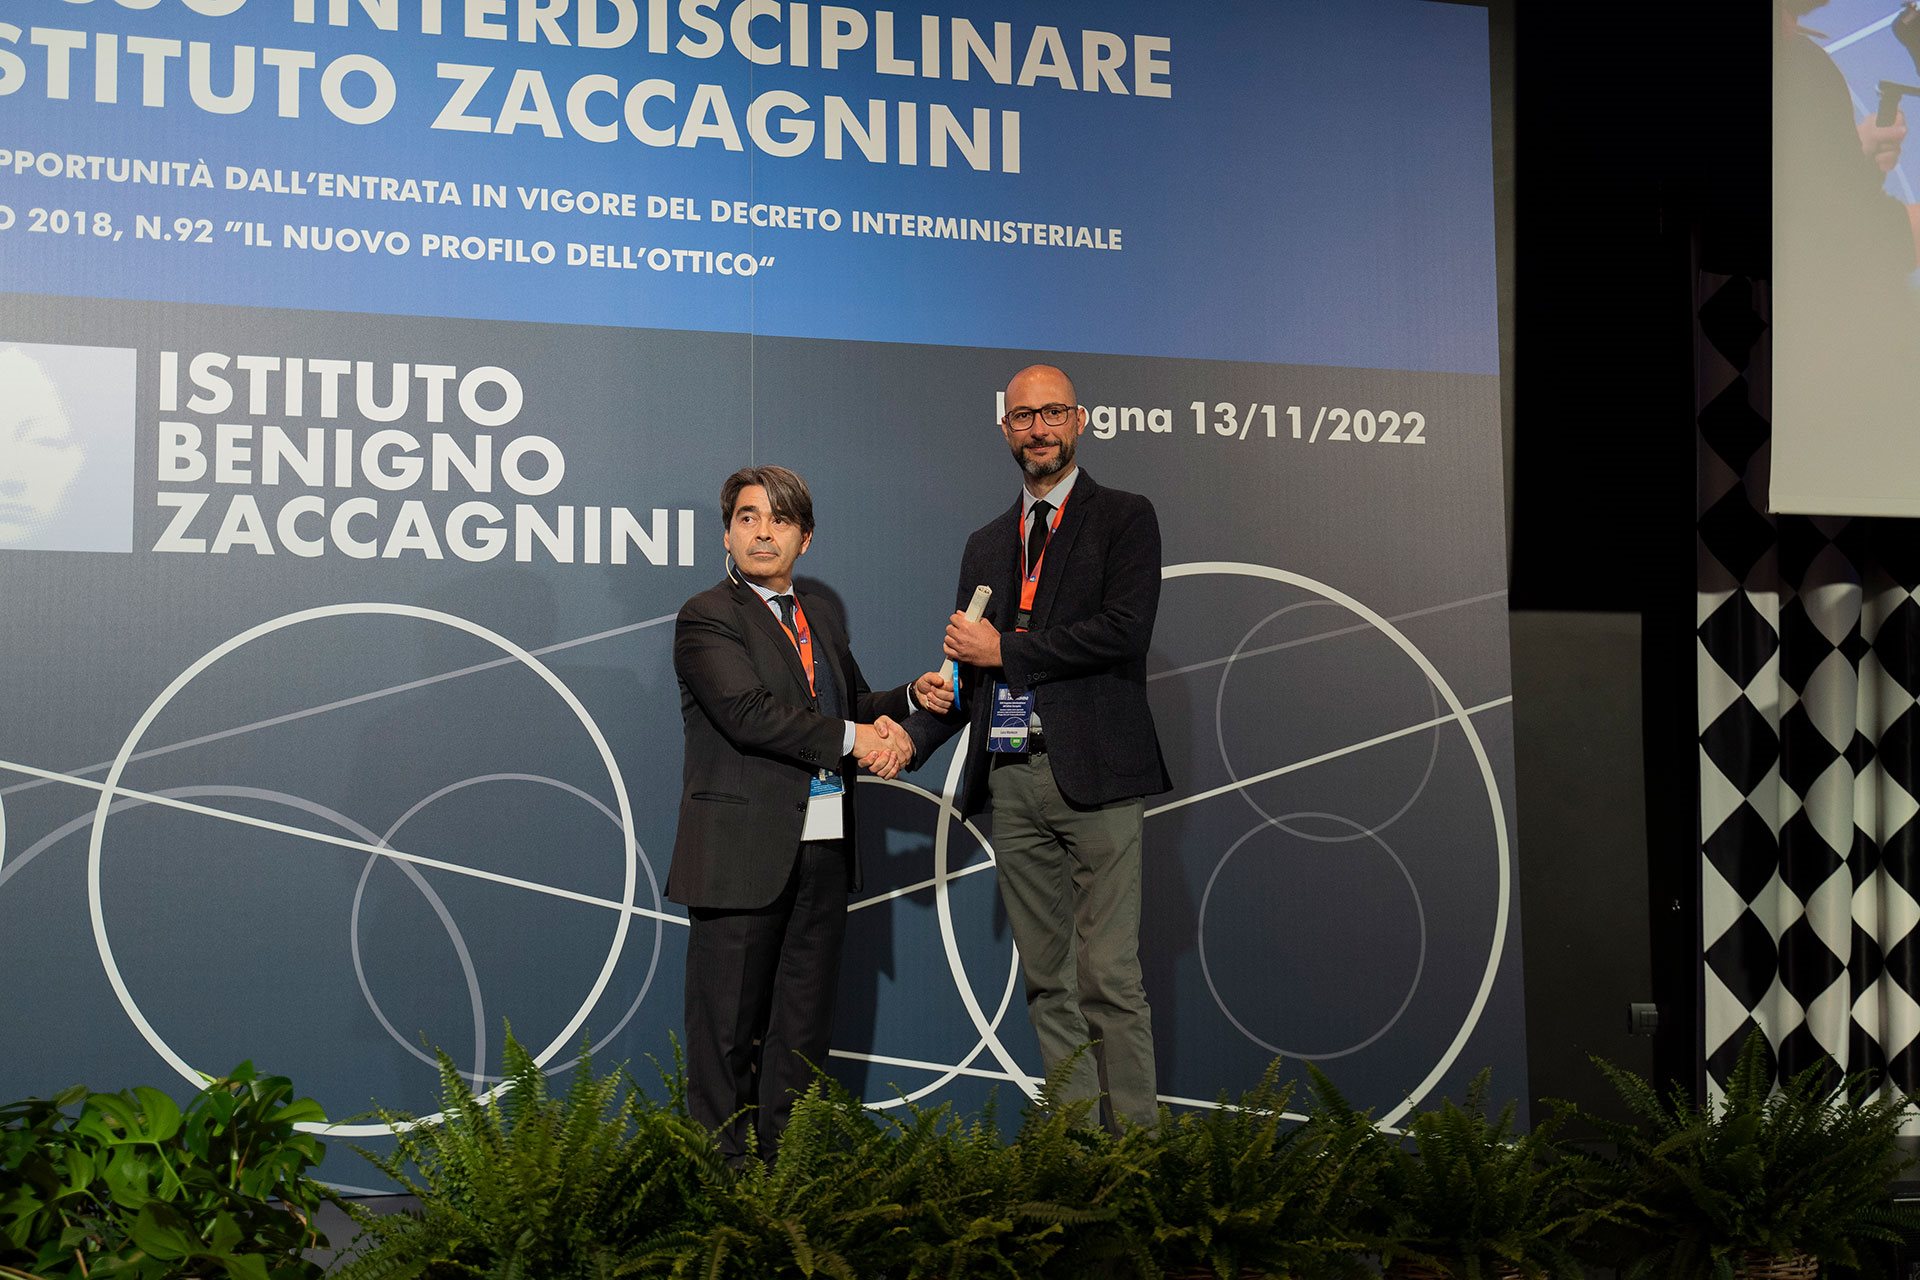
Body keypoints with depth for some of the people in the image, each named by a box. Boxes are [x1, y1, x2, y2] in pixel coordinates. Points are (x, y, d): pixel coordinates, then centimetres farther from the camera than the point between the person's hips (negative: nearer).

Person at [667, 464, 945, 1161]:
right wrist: (853, 738, -18)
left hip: (824, 849, 7)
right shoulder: (706, 618, -6)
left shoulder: (824, 616, 18)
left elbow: (853, 704, 25)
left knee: (805, 1025, 11)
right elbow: (749, 713, -19)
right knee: (728, 1029, 0)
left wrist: (909, 701, 5)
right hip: (744, 851, -7)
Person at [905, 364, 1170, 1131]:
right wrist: (911, 738, 1)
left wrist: (1004, 649, -7)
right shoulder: (986, 544, 20)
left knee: (1108, 975, -7)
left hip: (1093, 777, -5)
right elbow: (969, 670, 18)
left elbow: (1125, 631, -11)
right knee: (1047, 980, 7)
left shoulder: (1123, 519, 4)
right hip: (1012, 780, 5)